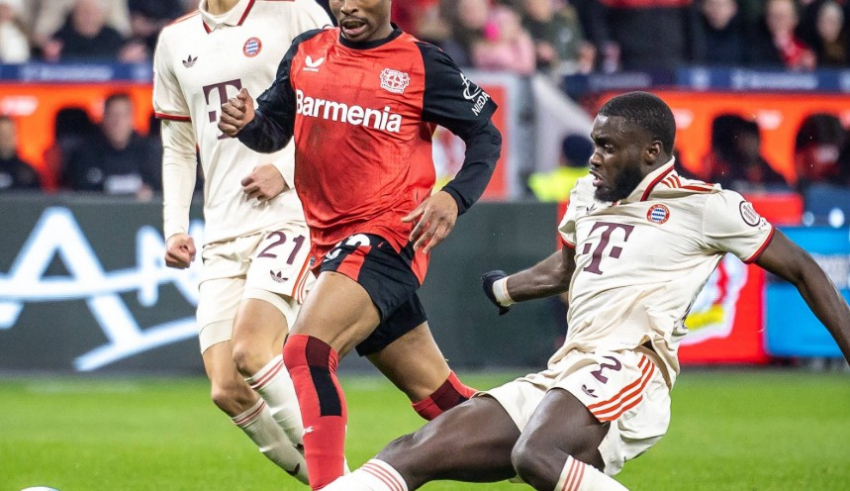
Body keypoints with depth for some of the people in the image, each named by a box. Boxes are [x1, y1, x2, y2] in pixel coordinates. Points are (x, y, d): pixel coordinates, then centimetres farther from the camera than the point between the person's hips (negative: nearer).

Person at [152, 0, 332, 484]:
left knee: (250, 352, -25)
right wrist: (175, 227, 10)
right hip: (223, 236, 5)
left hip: (291, 214, -5)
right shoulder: (176, 40, 16)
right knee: (227, 391, -7)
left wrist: (288, 170, -12)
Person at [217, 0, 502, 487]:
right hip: (330, 242, 7)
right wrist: (248, 123, -6)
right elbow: (274, 130, 17)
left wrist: (454, 197, -15)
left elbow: (486, 135, 2)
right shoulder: (306, 53, 10)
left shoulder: (422, 64, -5)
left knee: (307, 352, -26)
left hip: (386, 237, -7)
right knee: (437, 395, 12)